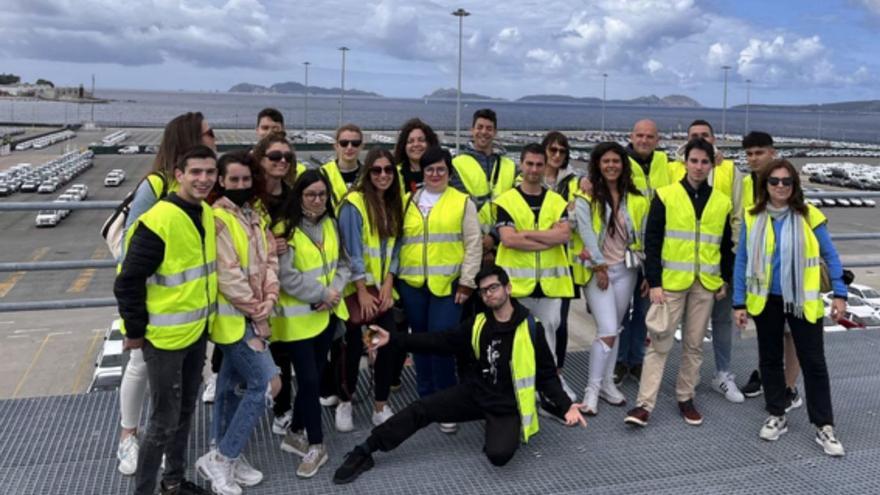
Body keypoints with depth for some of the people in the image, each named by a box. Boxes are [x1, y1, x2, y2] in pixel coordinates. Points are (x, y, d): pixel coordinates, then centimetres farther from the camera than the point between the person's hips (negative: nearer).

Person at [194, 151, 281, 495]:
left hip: (251, 316, 8)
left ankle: (223, 457, 26)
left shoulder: (255, 216, 12)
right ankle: (221, 458, 2)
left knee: (231, 385, 15)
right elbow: (227, 274, -20)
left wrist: (269, 297, -7)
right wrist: (254, 311, -13)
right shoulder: (217, 218, -15)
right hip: (233, 317, -8)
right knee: (266, 383, -10)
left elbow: (269, 259, 9)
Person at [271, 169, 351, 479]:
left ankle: (295, 433, 31)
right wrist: (321, 294, -16)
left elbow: (343, 262, 8)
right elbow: (286, 275, -19)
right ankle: (316, 446, 10)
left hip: (327, 314, 6)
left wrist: (335, 291, -10)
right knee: (309, 380, -4)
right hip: (298, 317, -6)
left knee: (314, 377, 13)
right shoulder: (286, 229, -13)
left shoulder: (331, 224, 7)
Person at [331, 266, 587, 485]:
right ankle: (363, 453, -5)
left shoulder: (531, 328, -9)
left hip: (507, 407, -4)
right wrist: (393, 339, -3)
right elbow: (441, 342, 2)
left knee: (498, 454, -30)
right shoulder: (477, 324, 3)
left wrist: (567, 405, -20)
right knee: (421, 409, -12)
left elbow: (547, 375, -4)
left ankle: (496, 430, 7)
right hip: (473, 394, 4)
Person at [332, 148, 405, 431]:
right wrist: (362, 292, -16)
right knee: (354, 346, 6)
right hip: (357, 289, -5)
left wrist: (388, 284, -4)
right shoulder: (353, 203, -13)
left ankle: (381, 407, 16)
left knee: (388, 344, 2)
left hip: (383, 289, 5)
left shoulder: (394, 205, 7)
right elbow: (352, 251, -15)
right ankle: (345, 402, 26)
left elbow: (394, 248, 6)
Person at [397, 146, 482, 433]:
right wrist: (393, 278, 8)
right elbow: (396, 241, 14)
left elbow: (473, 245, 0)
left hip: (447, 284, -3)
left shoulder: (462, 202, 3)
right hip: (412, 284, 4)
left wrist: (467, 282, -7)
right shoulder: (408, 202, 12)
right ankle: (426, 399, 26)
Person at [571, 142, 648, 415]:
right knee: (607, 330, -12)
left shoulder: (635, 199, 7)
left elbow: (643, 235, 7)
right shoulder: (586, 197, -5)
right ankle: (592, 389, -1)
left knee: (614, 329, 11)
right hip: (597, 270, -4)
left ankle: (607, 382, 23)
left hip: (626, 269, 4)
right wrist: (600, 266, -14)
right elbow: (587, 234, -11)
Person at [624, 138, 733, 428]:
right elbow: (652, 242, -5)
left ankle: (685, 398, 24)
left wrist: (726, 279, 9)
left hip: (705, 285, 3)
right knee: (660, 343, -2)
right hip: (671, 283, -3)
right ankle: (644, 403, 2)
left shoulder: (722, 202, 8)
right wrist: (654, 282, -10)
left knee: (694, 344, 11)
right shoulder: (666, 196, -3)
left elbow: (726, 246, 15)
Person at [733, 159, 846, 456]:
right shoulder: (753, 218, -4)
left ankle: (824, 427, 15)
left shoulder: (809, 216, -8)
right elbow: (742, 261, -1)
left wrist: (839, 294, -5)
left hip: (802, 302, -2)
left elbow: (830, 256, -1)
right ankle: (776, 416, 30)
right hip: (766, 301, 2)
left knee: (814, 362, 4)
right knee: (769, 359, 13)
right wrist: (739, 302, -2)